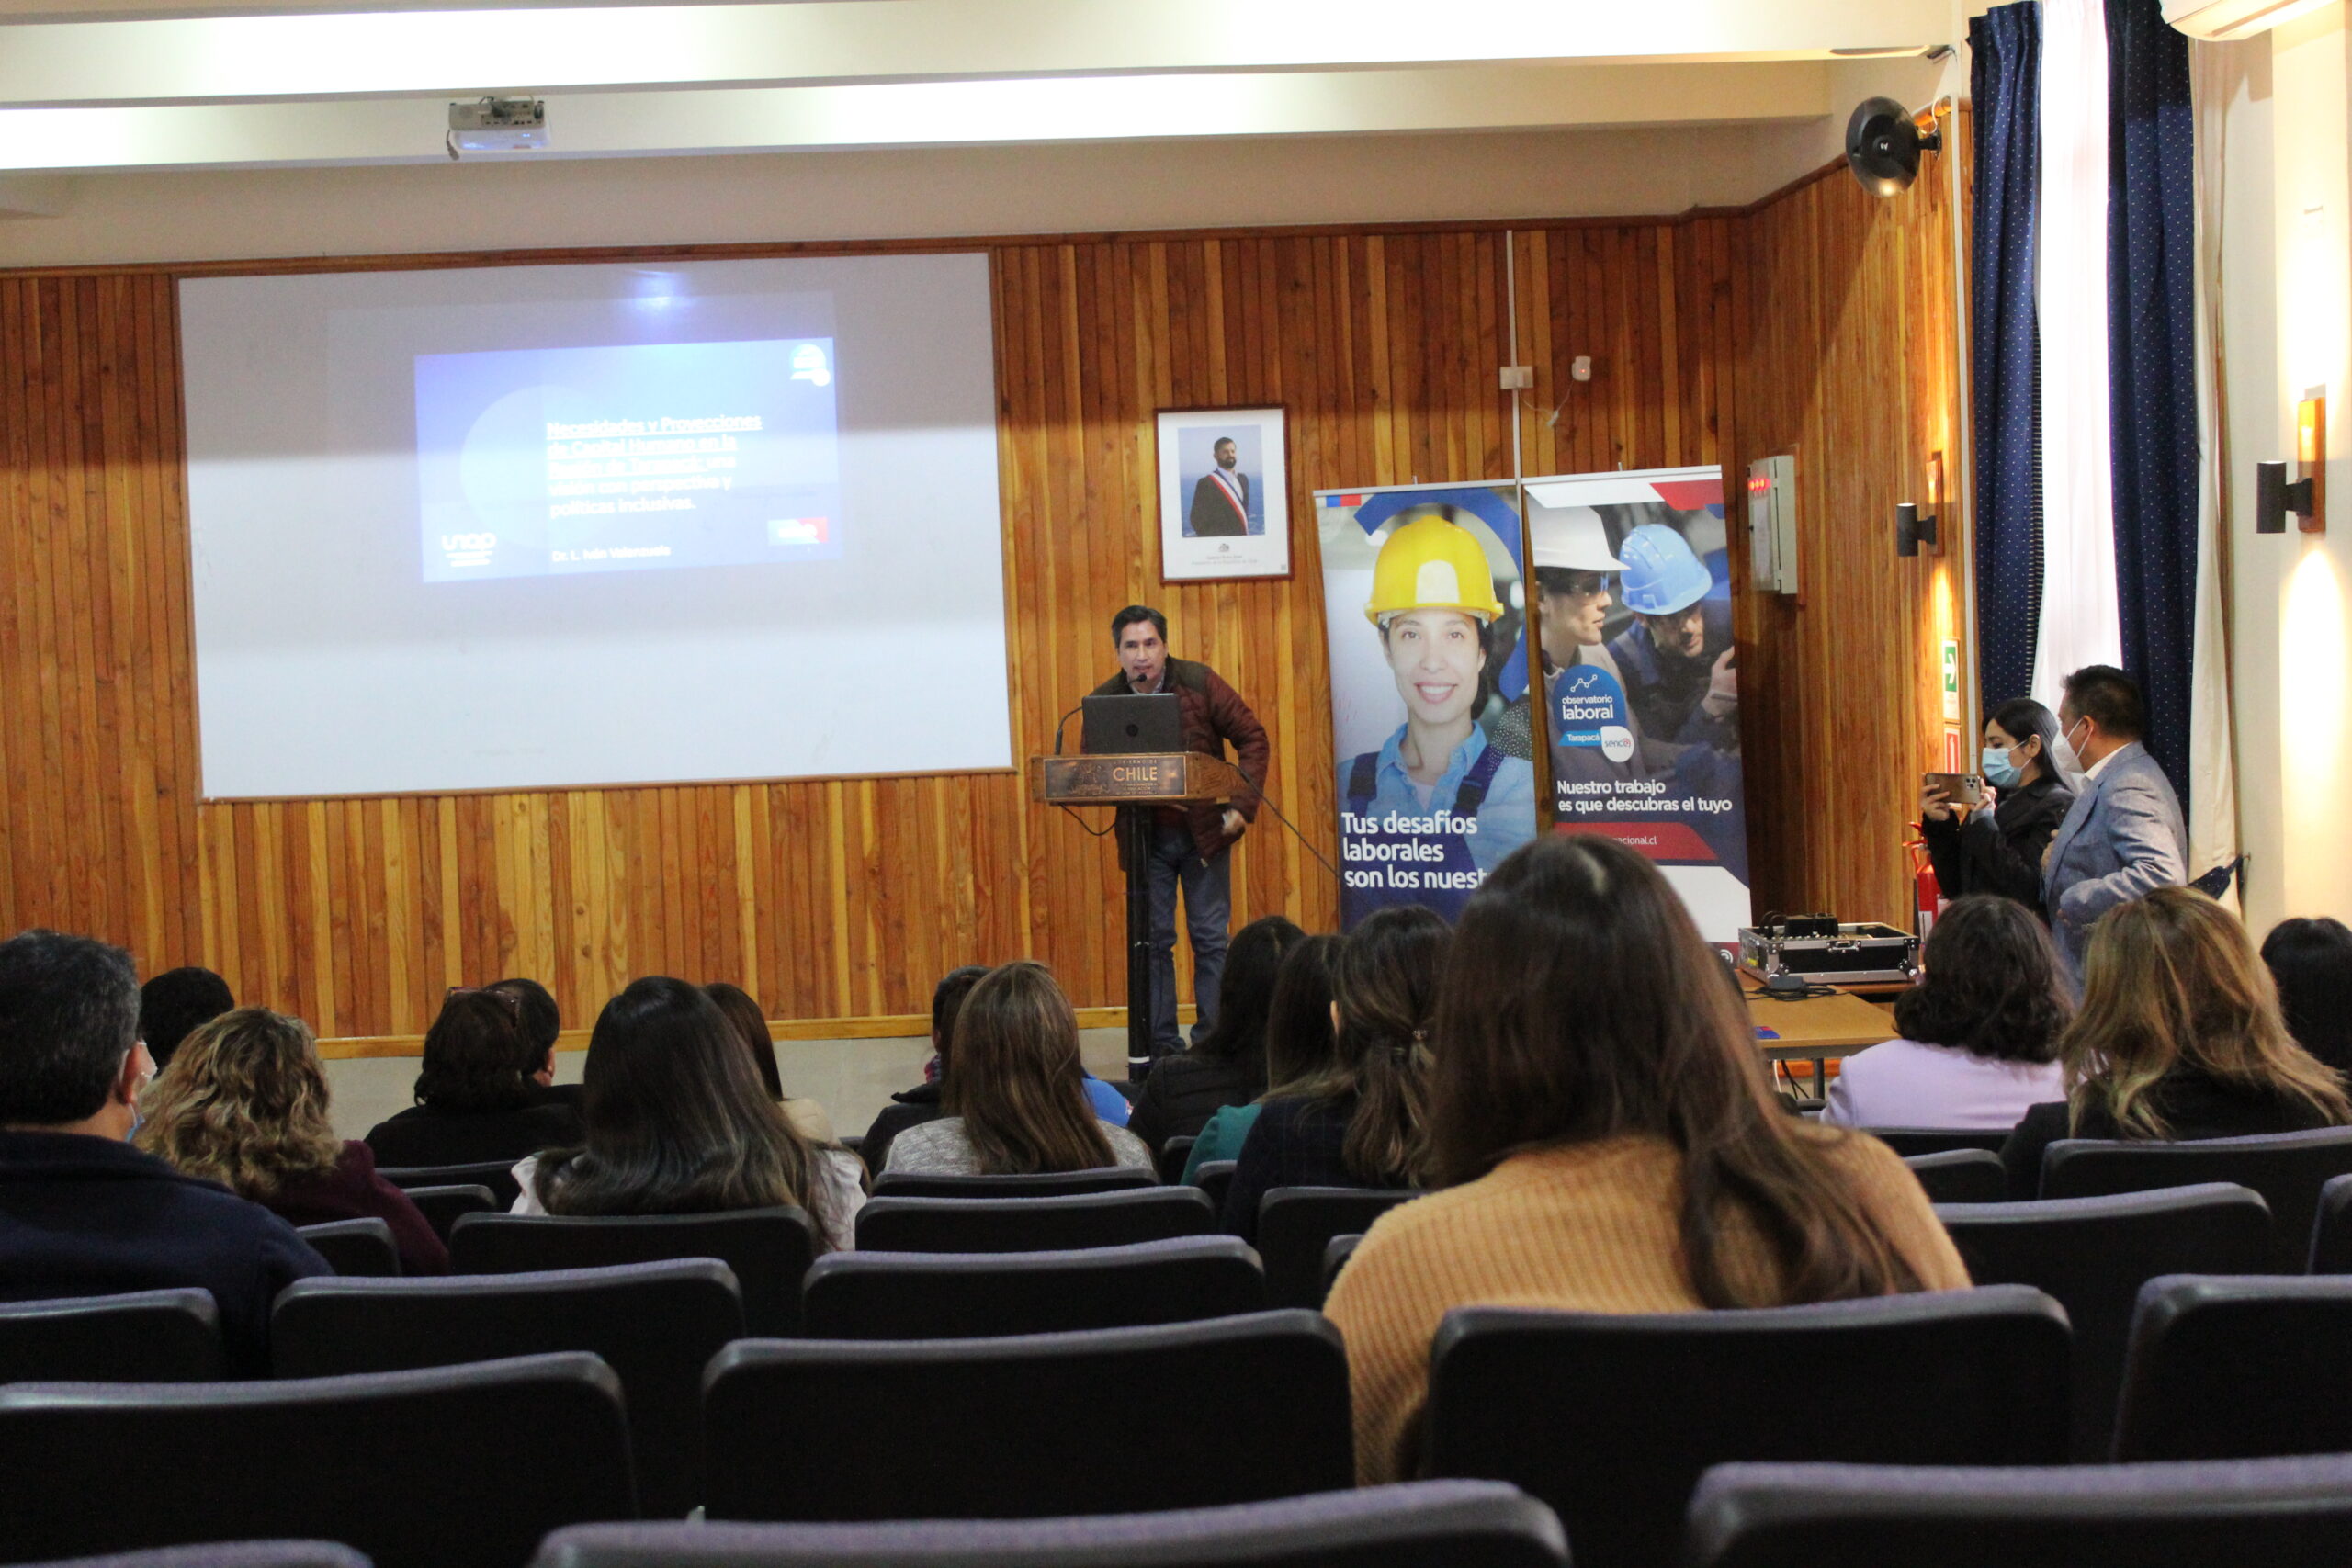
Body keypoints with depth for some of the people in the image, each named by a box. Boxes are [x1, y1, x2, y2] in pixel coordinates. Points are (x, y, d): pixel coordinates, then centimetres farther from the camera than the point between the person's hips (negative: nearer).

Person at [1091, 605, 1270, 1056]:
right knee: (1153, 941, 3)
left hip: (1204, 832, -1)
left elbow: (1252, 737, -1)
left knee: (1210, 938, 2)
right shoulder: (1104, 702, -2)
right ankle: (1160, 1045, 10)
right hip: (1144, 837, 1)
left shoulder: (1199, 683, -5)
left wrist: (1242, 806, -8)